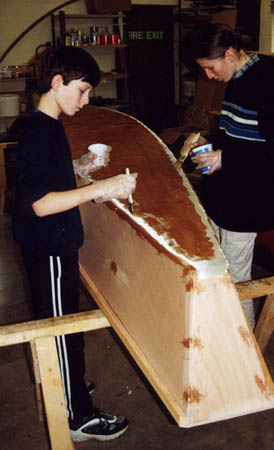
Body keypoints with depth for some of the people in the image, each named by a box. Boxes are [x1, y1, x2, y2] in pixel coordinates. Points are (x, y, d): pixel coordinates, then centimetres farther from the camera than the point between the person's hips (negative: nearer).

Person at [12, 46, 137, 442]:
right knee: (62, 329, 3)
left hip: (54, 246, 10)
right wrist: (100, 190, -33)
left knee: (56, 325, 23)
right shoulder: (39, 132, -22)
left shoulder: (48, 126, 9)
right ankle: (78, 417, 20)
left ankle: (66, 388, 43)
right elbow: (40, 203, -29)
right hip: (49, 250, -10)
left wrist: (78, 167, 7)